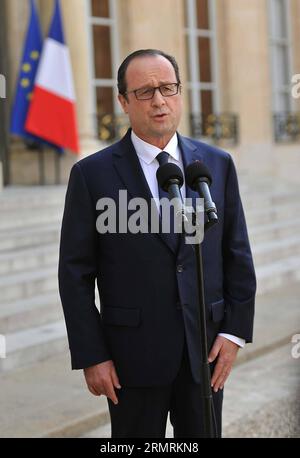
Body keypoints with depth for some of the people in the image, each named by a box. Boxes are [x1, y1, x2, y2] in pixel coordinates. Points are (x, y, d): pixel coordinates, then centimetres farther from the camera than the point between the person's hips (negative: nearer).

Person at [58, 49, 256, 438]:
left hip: (206, 349, 3)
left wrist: (236, 331, 0)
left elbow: (237, 254, 7)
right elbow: (75, 273, -4)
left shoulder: (217, 165, 5)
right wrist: (91, 357, -8)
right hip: (133, 355, -2)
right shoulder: (92, 174, -4)